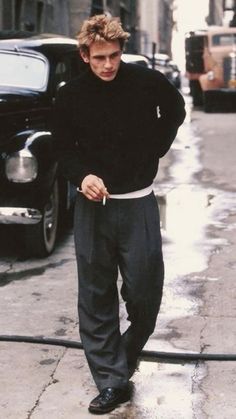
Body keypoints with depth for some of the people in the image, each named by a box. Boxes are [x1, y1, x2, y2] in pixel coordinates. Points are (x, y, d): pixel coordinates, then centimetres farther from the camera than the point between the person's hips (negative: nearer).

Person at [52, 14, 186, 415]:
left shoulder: (145, 81, -6)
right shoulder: (71, 96, -4)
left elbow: (175, 109, 14)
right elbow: (64, 149, 4)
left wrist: (155, 148, 4)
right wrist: (82, 175, -16)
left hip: (137, 203, -1)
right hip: (93, 206, 1)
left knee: (144, 292, 3)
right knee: (95, 298, 3)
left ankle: (124, 362, 30)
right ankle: (111, 382, 13)